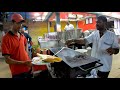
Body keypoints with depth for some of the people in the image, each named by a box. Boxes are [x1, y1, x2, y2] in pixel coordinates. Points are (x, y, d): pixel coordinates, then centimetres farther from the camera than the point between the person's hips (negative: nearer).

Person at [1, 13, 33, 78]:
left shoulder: (22, 36, 5)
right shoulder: (6, 38, -14)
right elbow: (7, 60, -17)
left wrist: (27, 59, 8)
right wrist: (24, 63, -24)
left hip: (28, 69, 6)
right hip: (17, 72, -6)